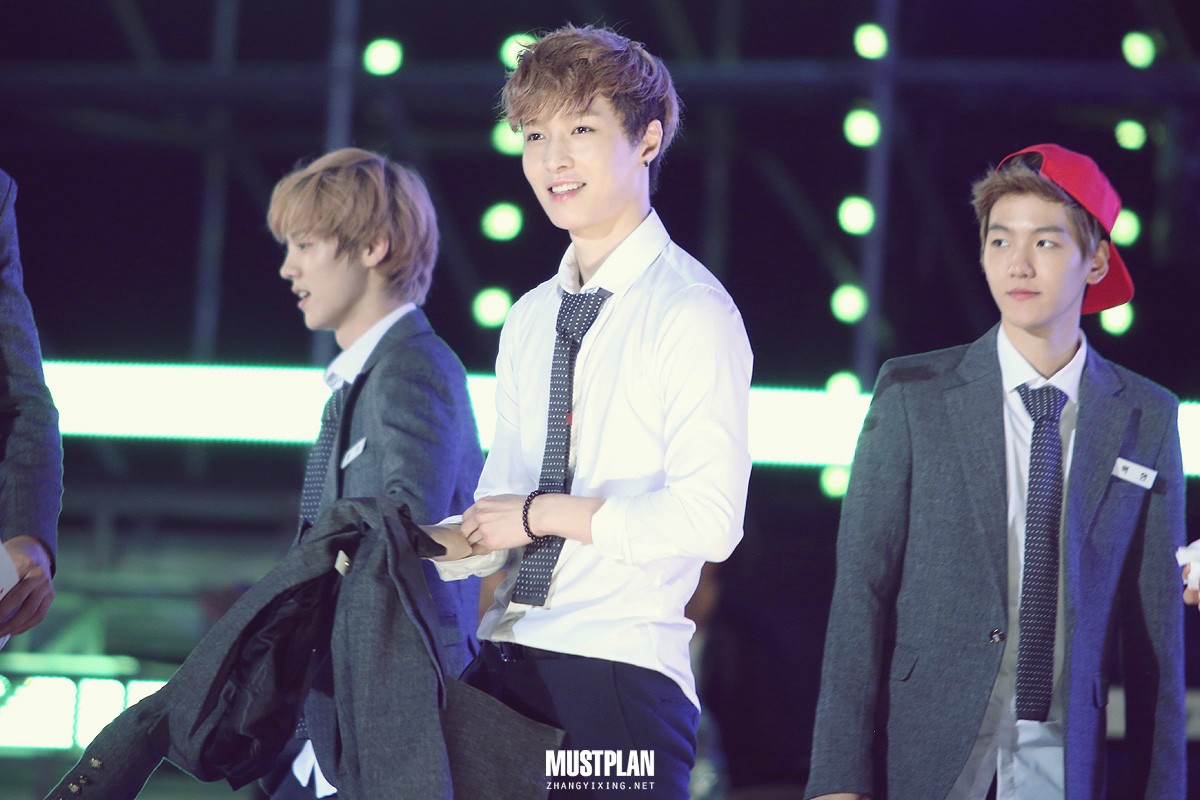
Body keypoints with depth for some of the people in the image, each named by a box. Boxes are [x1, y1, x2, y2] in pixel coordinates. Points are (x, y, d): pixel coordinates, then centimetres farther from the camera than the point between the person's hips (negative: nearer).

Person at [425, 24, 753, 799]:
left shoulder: (690, 309, -7)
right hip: (507, 658, 7)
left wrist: (542, 513, -10)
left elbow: (708, 518, -16)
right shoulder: (529, 321, 18)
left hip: (621, 669, -7)